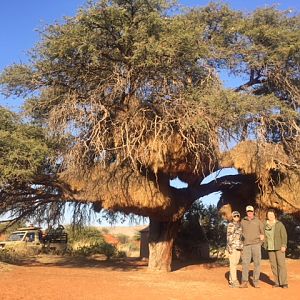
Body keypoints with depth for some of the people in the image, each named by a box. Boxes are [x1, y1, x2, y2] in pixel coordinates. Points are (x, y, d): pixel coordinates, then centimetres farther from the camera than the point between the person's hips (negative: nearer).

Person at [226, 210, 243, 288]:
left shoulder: (240, 225, 14)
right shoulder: (230, 225, -8)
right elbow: (229, 236, -12)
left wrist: (241, 246, 16)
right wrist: (230, 247, -18)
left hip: (238, 246, 7)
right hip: (232, 246, -7)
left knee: (235, 263, 11)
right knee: (233, 263, -6)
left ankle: (231, 280, 19)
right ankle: (233, 281, -3)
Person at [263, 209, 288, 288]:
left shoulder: (279, 224, -2)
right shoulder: (265, 225, 7)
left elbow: (284, 235, -5)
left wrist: (283, 245, -13)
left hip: (279, 248, -3)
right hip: (270, 248, 3)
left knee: (281, 264, -6)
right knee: (273, 265, 4)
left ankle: (284, 282, -1)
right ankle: (277, 282, 12)